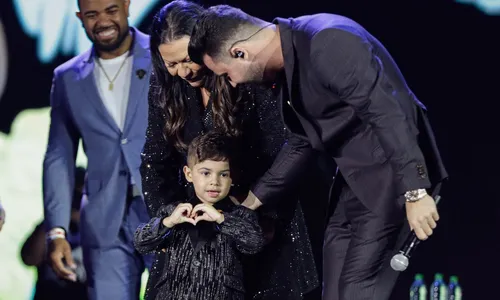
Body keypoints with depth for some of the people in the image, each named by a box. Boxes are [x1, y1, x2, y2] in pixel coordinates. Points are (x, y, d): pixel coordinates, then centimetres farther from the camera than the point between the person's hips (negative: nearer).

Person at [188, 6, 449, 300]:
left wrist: (415, 192, -27)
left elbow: (389, 115, -27)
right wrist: (258, 197, 19)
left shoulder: (328, 44, -25)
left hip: (391, 173, -10)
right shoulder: (287, 57, 5)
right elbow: (301, 141, 18)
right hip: (355, 180, 10)